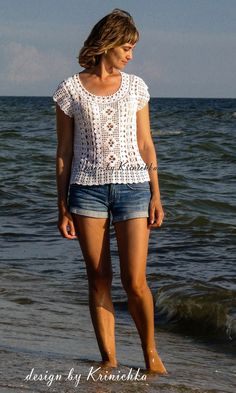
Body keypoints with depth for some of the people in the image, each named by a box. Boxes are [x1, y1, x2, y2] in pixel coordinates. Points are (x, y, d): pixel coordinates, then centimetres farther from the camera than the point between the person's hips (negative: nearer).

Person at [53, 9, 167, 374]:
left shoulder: (135, 86, 8)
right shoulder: (70, 90, 3)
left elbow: (145, 145, 10)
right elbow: (64, 152, 5)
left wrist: (156, 196, 2)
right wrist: (62, 207, 3)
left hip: (132, 187, 1)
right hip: (88, 189, 0)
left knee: (135, 281, -6)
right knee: (99, 280, 3)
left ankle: (150, 349, 16)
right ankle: (109, 359, 12)